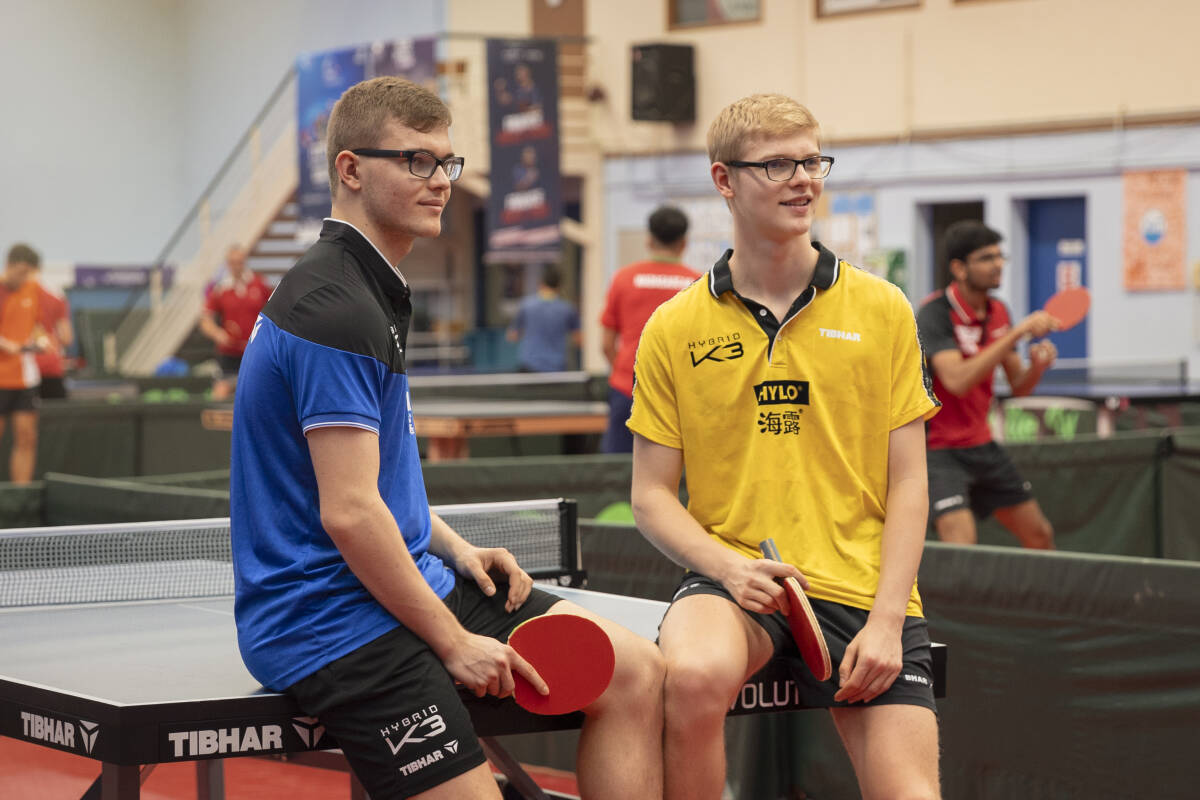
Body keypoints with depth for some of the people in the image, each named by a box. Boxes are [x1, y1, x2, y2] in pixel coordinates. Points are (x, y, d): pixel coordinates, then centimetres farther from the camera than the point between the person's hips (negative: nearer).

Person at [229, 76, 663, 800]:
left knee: (635, 672, 2)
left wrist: (454, 548, 10)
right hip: (332, 617, -10)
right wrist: (455, 642, -16)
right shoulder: (334, 309, -18)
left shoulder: (377, 292, 16)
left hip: (413, 579, 10)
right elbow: (348, 512, -23)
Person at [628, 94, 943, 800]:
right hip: (735, 579, -1)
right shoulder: (675, 329, 5)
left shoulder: (882, 310, 6)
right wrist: (725, 565, -13)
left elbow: (907, 483, 4)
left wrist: (886, 619, -8)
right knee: (695, 677, -34)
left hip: (862, 588, 1)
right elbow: (653, 496, 6)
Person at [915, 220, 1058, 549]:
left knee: (1041, 537, 14)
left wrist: (1037, 365, -13)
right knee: (962, 544, -23)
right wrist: (1018, 332, -31)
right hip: (939, 449, -8)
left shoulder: (998, 312, 5)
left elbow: (1018, 386, 11)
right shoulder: (936, 313, -18)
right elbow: (958, 380, -32)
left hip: (982, 445, 8)